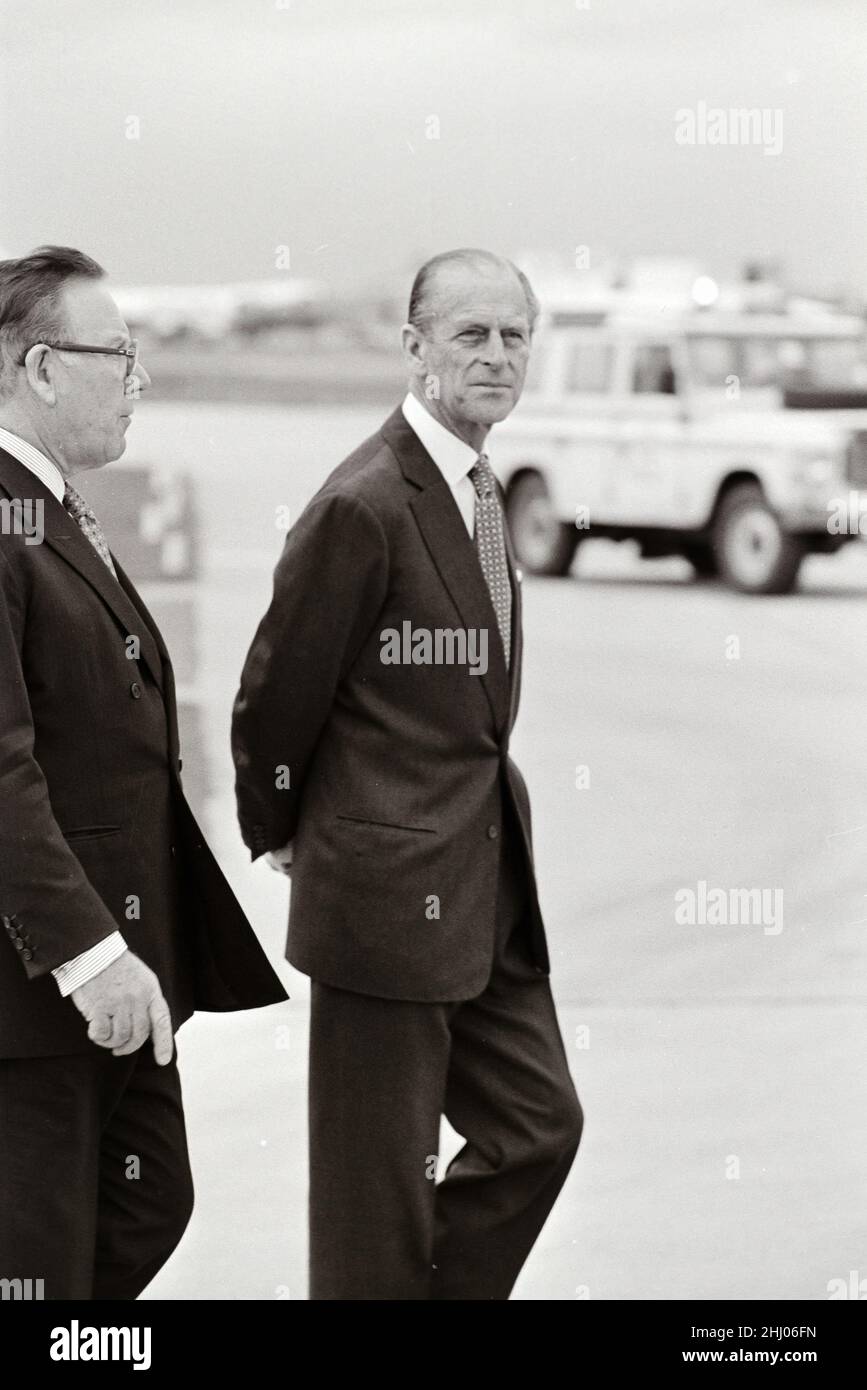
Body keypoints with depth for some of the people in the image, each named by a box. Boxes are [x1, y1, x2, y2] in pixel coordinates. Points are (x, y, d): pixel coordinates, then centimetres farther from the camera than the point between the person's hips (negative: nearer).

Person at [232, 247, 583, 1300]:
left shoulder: (479, 492, 10)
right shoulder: (366, 505, -19)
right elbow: (276, 693, -11)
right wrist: (278, 833, 4)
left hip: (489, 889, 9)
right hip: (392, 886, -8)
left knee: (539, 1125, 12)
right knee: (377, 1178, 2)